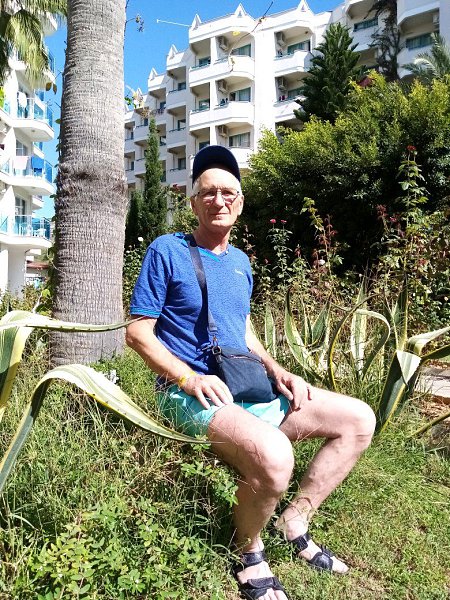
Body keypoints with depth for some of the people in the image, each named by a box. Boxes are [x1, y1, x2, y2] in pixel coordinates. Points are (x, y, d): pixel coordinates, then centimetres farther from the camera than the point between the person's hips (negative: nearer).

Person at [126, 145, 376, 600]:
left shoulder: (240, 262, 15)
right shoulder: (166, 250, -4)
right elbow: (138, 331, -7)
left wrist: (277, 371, 2)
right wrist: (190, 378, -21)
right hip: (191, 394, -7)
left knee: (359, 420, 2)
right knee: (274, 457, -35)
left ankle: (295, 520, 12)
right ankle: (248, 553, -2)